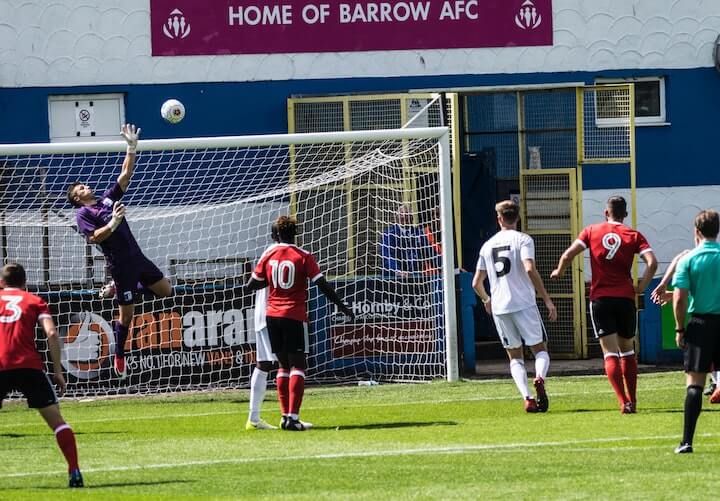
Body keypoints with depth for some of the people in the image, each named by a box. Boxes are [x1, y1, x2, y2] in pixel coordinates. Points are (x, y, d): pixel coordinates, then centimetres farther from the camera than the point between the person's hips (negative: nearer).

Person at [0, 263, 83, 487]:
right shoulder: (34, 301, 15)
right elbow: (51, 334, 0)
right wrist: (58, 371, 3)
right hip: (29, 366, 0)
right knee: (56, 420, 5)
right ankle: (74, 471, -5)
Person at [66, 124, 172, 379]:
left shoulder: (108, 198, 13)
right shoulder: (83, 213, -5)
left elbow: (126, 174, 11)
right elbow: (94, 237, -19)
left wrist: (132, 147, 3)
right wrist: (113, 223, -27)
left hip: (137, 258, 7)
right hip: (120, 265, -7)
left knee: (165, 290, 12)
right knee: (127, 313, -1)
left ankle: (115, 289, 24)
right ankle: (119, 356, 18)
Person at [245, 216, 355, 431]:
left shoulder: (268, 255, 4)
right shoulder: (303, 256, -6)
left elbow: (250, 286, 6)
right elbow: (323, 285, -8)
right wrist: (343, 307, 1)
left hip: (272, 315, 4)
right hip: (295, 316, -4)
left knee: (283, 364, 14)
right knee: (298, 365, -2)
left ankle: (285, 416, 10)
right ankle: (293, 417, -13)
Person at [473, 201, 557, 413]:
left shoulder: (488, 245, 12)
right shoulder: (523, 239, -1)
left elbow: (476, 283, 14)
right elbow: (530, 270, -17)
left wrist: (486, 300, 35)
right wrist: (547, 299, -12)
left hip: (499, 308, 3)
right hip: (523, 304, -3)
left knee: (515, 356, 10)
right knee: (540, 349, 7)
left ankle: (527, 399, -7)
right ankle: (539, 378, -25)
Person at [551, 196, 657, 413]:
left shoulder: (592, 231, 3)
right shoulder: (634, 236, 3)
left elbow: (568, 255, -5)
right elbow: (652, 263, -11)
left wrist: (559, 272, 14)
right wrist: (641, 287, 1)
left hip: (600, 299, -1)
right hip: (625, 298, 1)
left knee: (610, 353, -3)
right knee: (627, 350, 17)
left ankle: (624, 402, -15)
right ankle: (632, 401, 21)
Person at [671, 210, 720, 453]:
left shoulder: (688, 260, -4)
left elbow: (679, 298, -8)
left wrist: (680, 329, 1)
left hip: (700, 323, -2)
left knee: (694, 383, -2)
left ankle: (687, 440, -7)